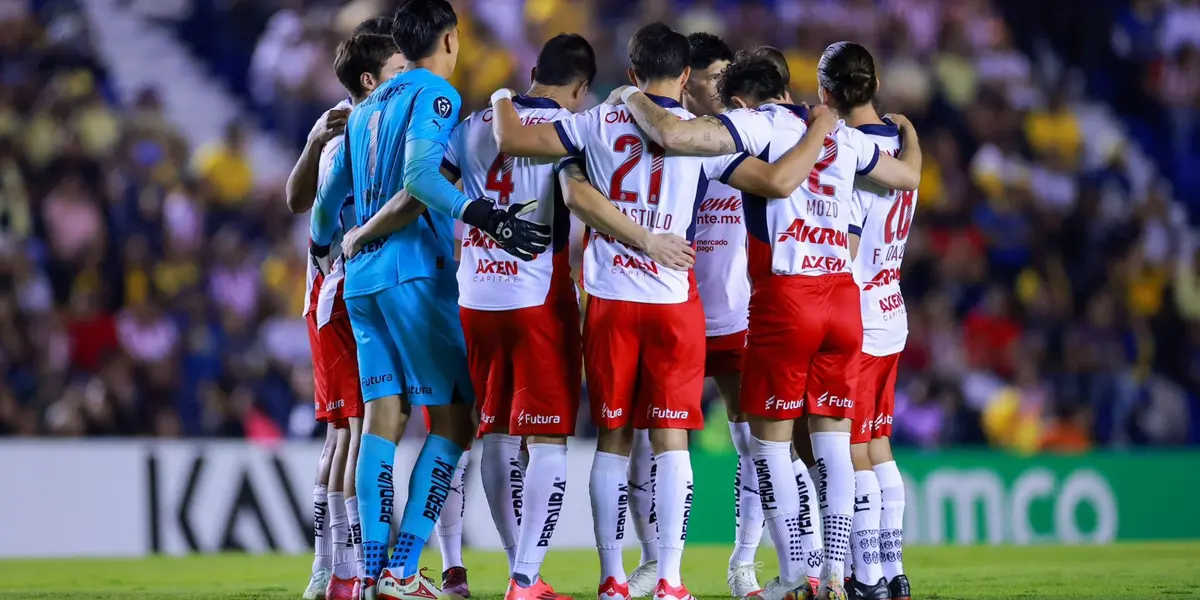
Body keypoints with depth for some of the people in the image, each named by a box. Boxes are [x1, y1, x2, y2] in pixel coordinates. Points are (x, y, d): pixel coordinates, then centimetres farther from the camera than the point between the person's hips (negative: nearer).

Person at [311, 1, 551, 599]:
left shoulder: (367, 108, 19)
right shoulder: (435, 95, -4)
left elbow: (330, 193, 27)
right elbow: (419, 175, -20)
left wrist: (322, 244, 47)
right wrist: (484, 216, -29)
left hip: (361, 278, 8)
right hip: (415, 271, -8)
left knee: (381, 415, 6)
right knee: (452, 419, -4)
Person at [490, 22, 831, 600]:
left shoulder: (598, 123, 3)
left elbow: (510, 139, -2)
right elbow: (778, 182, -8)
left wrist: (503, 99, 19)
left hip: (609, 302, 1)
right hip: (674, 301, -1)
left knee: (613, 438, 8)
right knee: (670, 439, 1)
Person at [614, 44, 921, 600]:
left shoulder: (759, 125, -2)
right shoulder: (843, 138, 16)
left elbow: (671, 135, -15)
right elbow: (909, 175, 32)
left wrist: (634, 100, 5)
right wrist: (906, 131, 54)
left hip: (785, 298, -6)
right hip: (843, 298, 6)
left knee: (770, 438, 4)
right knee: (832, 439, 8)